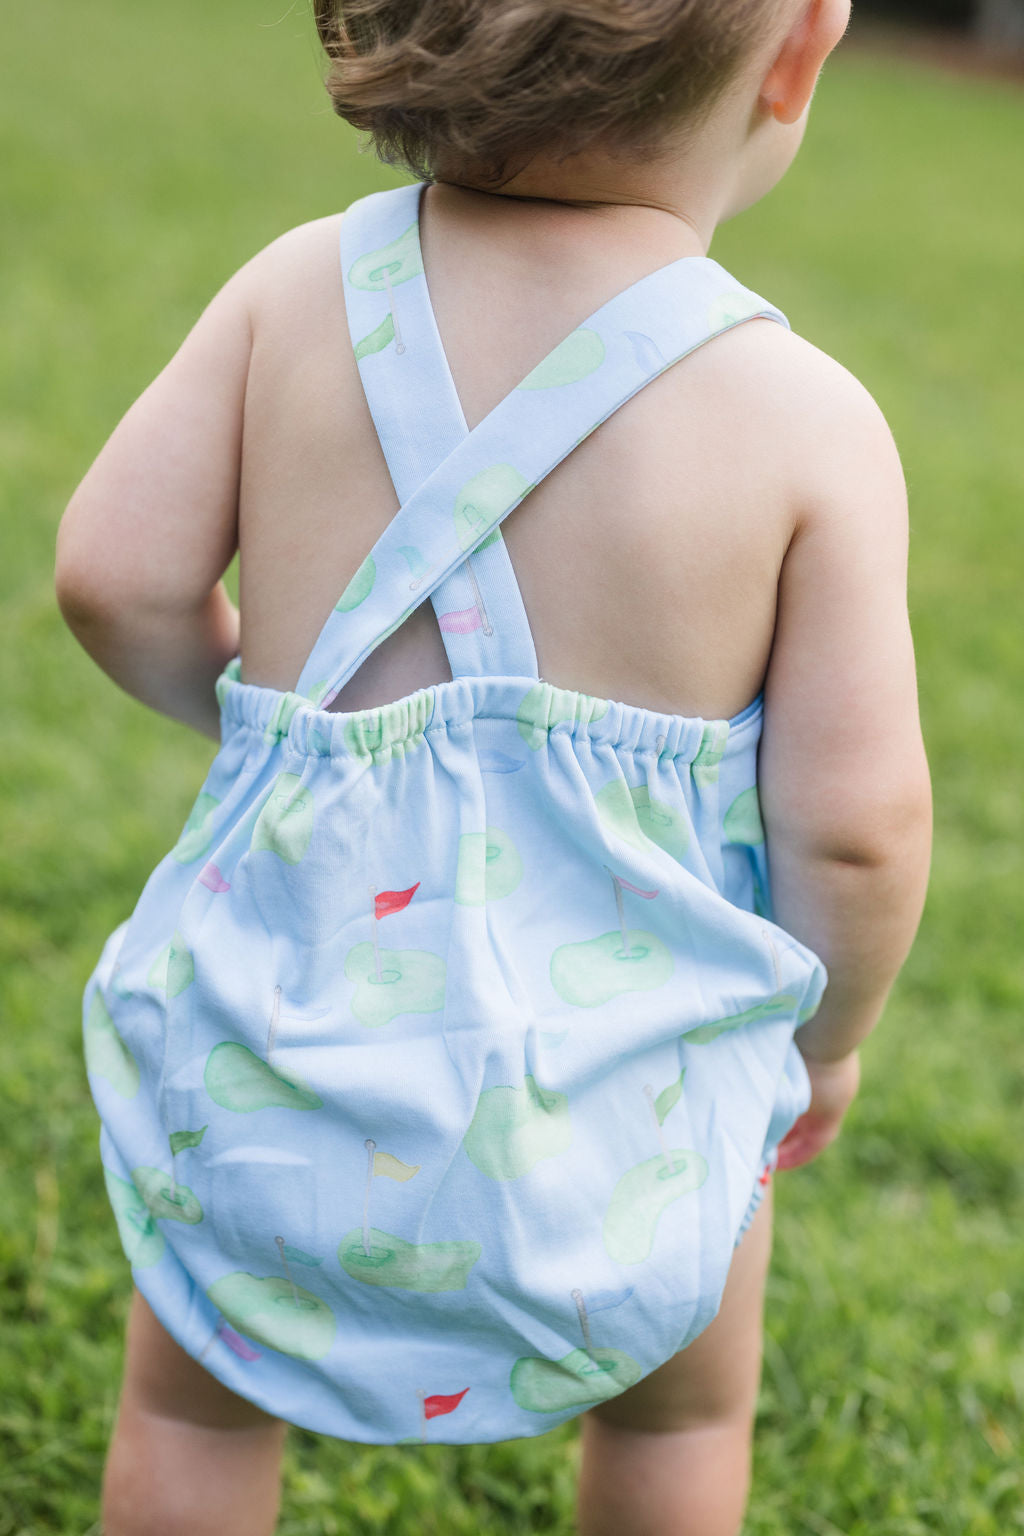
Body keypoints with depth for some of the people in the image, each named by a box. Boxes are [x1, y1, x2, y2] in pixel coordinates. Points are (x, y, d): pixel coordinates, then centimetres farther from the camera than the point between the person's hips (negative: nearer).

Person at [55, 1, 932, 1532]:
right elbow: (855, 822, -13)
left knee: (193, 1404, 29)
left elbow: (116, 572, -7)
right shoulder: (808, 421, -13)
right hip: (623, 1087, -1)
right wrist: (827, 1039, 7)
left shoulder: (299, 285, -6)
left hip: (290, 1018, 2)